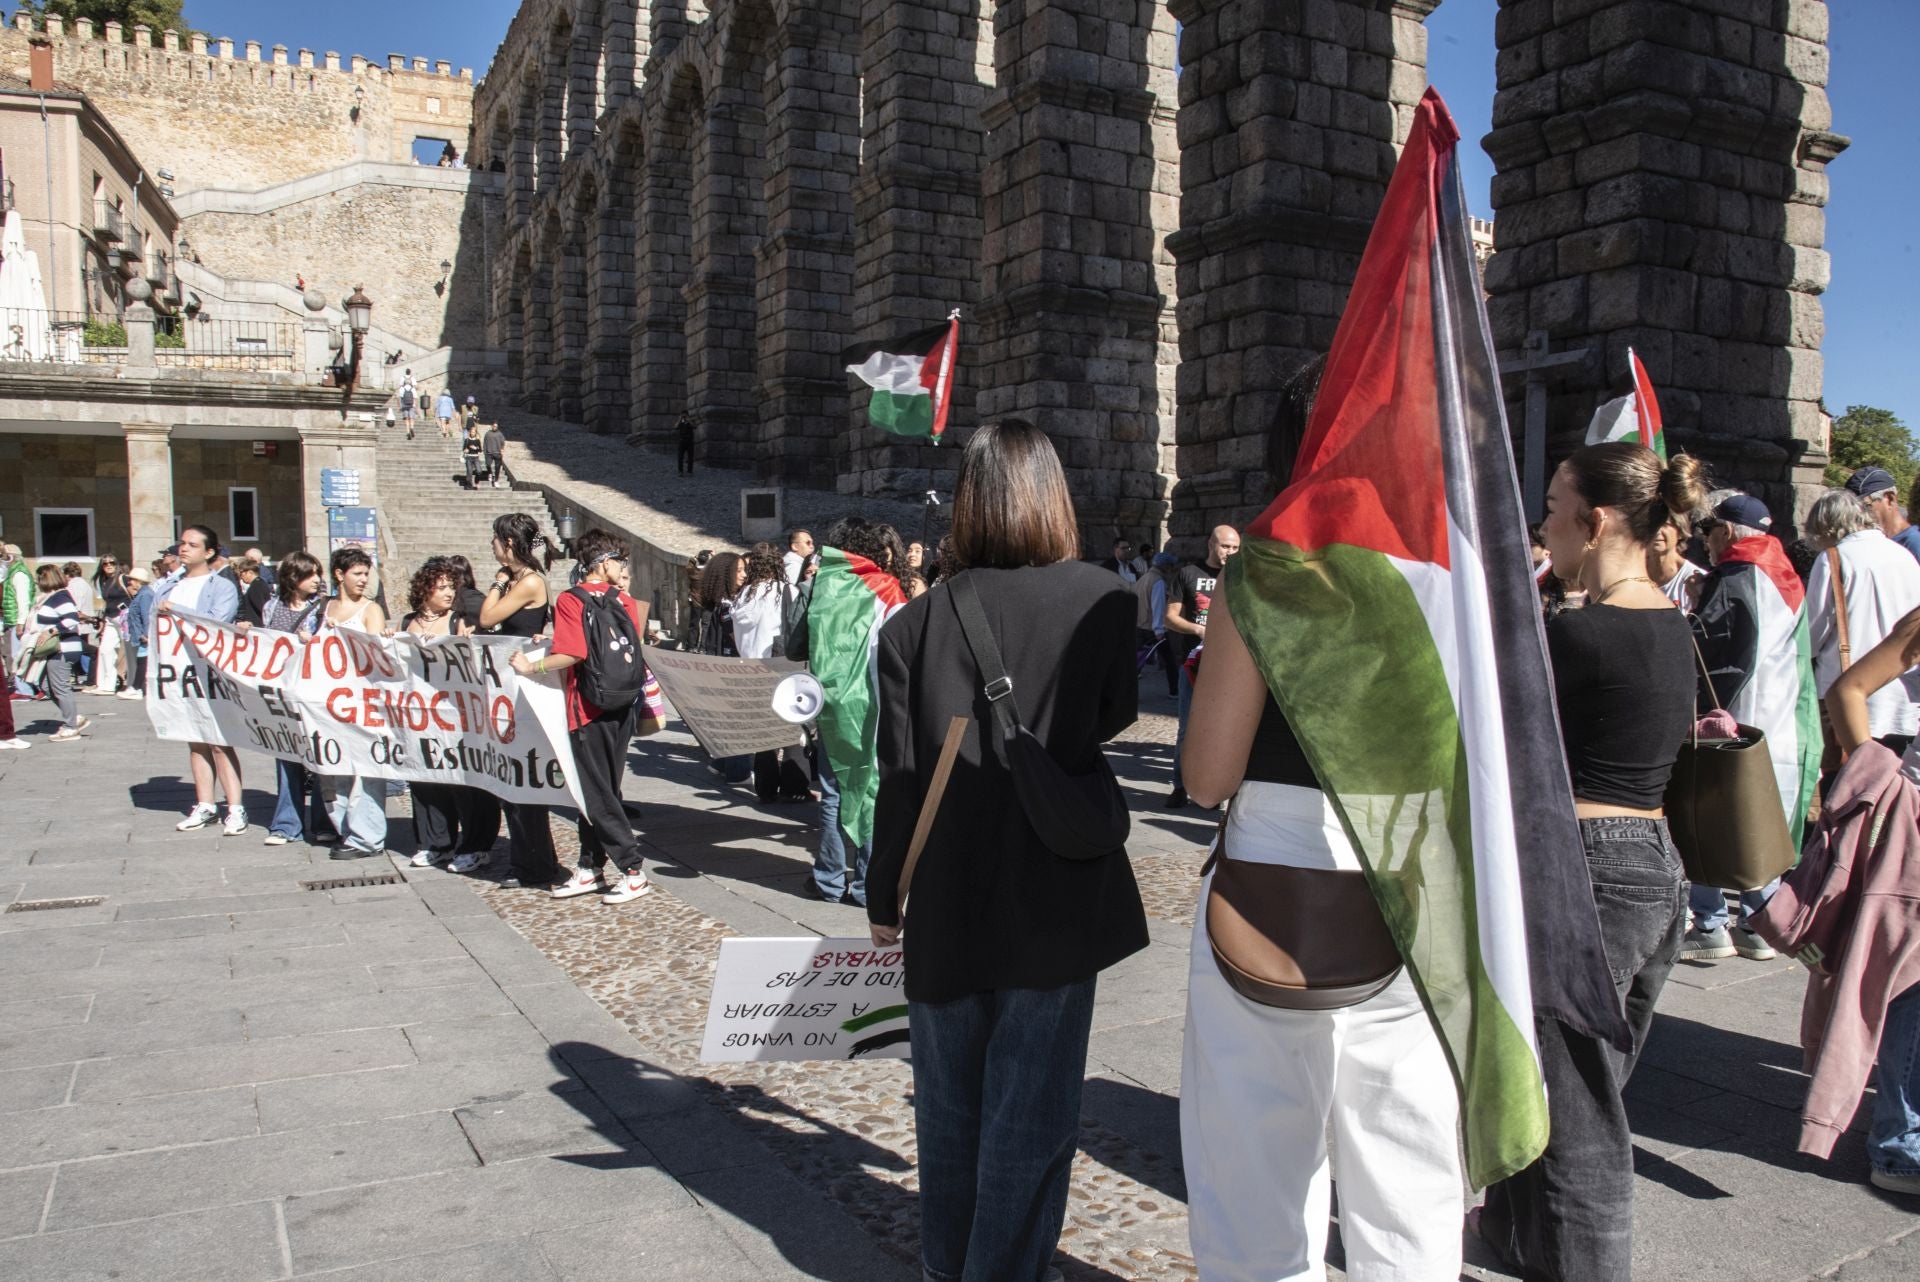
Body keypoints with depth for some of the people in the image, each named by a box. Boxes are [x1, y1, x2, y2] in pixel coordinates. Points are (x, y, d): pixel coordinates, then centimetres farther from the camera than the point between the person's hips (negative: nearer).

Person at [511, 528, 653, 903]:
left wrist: (531, 667, -9)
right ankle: (591, 868, 18)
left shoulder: (570, 600, -9)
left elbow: (571, 654, -19)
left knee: (597, 794, -1)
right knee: (602, 789, 13)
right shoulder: (624, 600, 6)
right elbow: (636, 651, 10)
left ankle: (633, 871, -3)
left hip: (588, 707, -6)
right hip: (621, 706, 6)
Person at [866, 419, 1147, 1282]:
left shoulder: (919, 620, -7)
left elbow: (901, 778, -5)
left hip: (947, 903, 2)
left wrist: (882, 896, 7)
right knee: (1030, 1108, 10)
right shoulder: (1104, 604, -9)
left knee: (949, 1099, 20)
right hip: (1058, 899, -2)